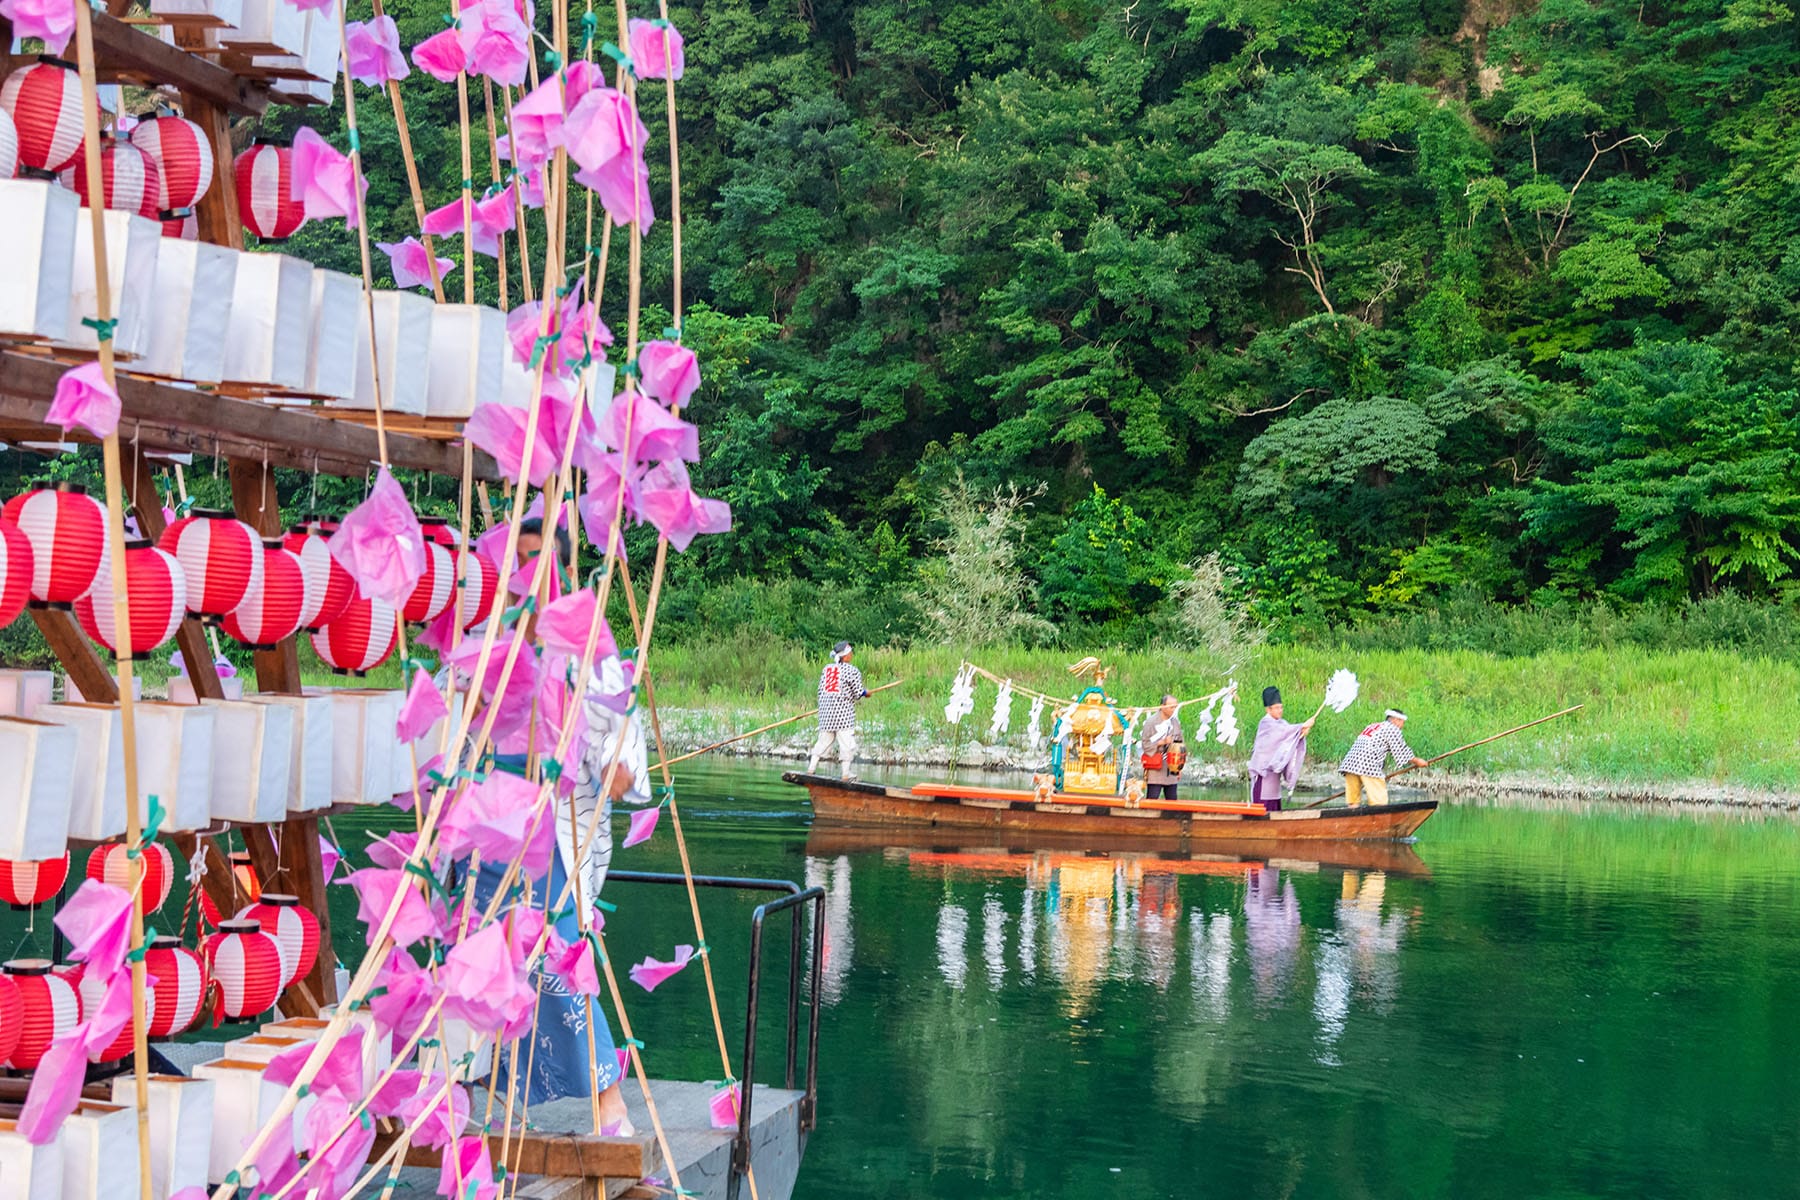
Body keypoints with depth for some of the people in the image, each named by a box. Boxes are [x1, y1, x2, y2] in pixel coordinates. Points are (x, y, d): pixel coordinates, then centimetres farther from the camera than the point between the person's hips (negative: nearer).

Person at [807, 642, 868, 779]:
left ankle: (811, 768, 10)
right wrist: (865, 692, 18)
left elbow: (820, 690, 11)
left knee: (823, 740, 13)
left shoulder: (826, 668, 10)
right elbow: (858, 693, -4)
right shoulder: (852, 671, -6)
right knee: (846, 742, -1)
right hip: (843, 710, -6)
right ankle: (846, 774, -2)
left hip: (825, 709, 6)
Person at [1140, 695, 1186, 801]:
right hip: (1155, 770, -5)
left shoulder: (1175, 722, 11)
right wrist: (1163, 742, -18)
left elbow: (1180, 744, 18)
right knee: (1152, 800, -7)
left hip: (1172, 770, 5)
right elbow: (1146, 745, -7)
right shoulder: (1151, 722, -6)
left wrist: (1179, 768, 17)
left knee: (1172, 800, 5)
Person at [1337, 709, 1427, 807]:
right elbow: (1401, 752, 5)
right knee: (1379, 801, -7)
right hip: (1368, 766, -8)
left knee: (1353, 802, 7)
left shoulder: (1373, 726, 30)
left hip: (1349, 764, 8)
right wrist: (1417, 761, 22)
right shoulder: (1392, 729, 5)